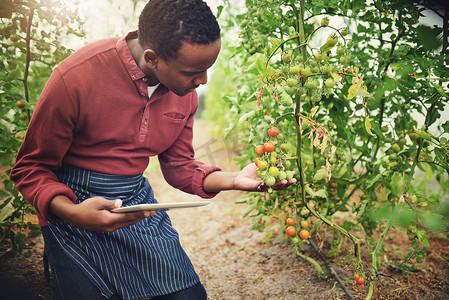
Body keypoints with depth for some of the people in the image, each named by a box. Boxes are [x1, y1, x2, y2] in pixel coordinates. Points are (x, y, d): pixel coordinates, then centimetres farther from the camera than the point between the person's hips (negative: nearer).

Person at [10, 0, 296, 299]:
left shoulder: (185, 89, -5)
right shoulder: (75, 77, -22)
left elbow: (179, 167, 5)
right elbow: (31, 169, -12)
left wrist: (233, 180, -12)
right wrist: (71, 213, -32)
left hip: (140, 200, 4)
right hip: (75, 203, -4)